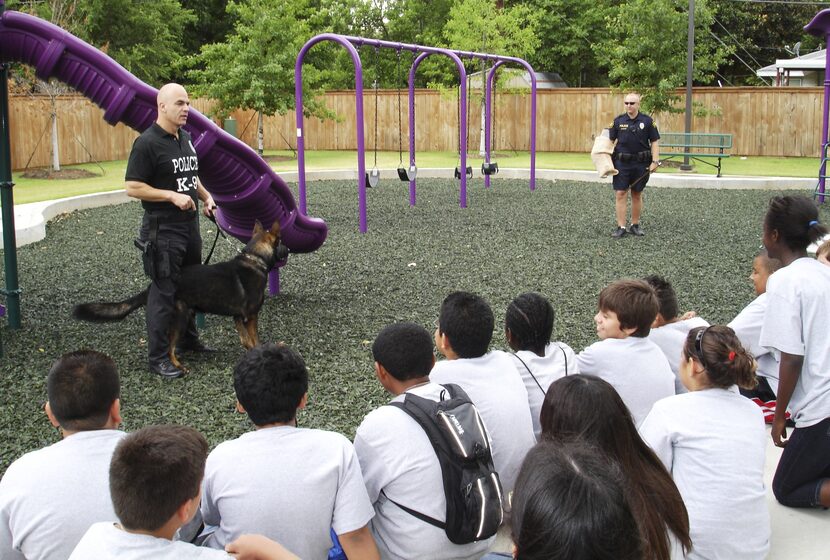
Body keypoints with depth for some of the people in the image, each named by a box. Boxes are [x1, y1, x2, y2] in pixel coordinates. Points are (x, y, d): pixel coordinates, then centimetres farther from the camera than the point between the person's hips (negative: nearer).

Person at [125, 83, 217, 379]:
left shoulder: (185, 138, 11)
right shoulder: (147, 143, -15)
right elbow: (132, 187, -17)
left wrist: (206, 196, 7)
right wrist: (172, 196, -22)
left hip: (190, 225, 8)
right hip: (163, 230, -8)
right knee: (164, 292, -3)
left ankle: (188, 340, 36)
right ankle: (158, 357, 5)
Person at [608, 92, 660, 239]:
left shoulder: (647, 121, -2)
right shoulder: (618, 121, 1)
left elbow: (654, 142, 0)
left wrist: (655, 161, -8)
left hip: (641, 163, 0)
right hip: (622, 163, 0)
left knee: (637, 195, 10)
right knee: (620, 194, -4)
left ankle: (635, 225, 21)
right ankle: (621, 227, -1)